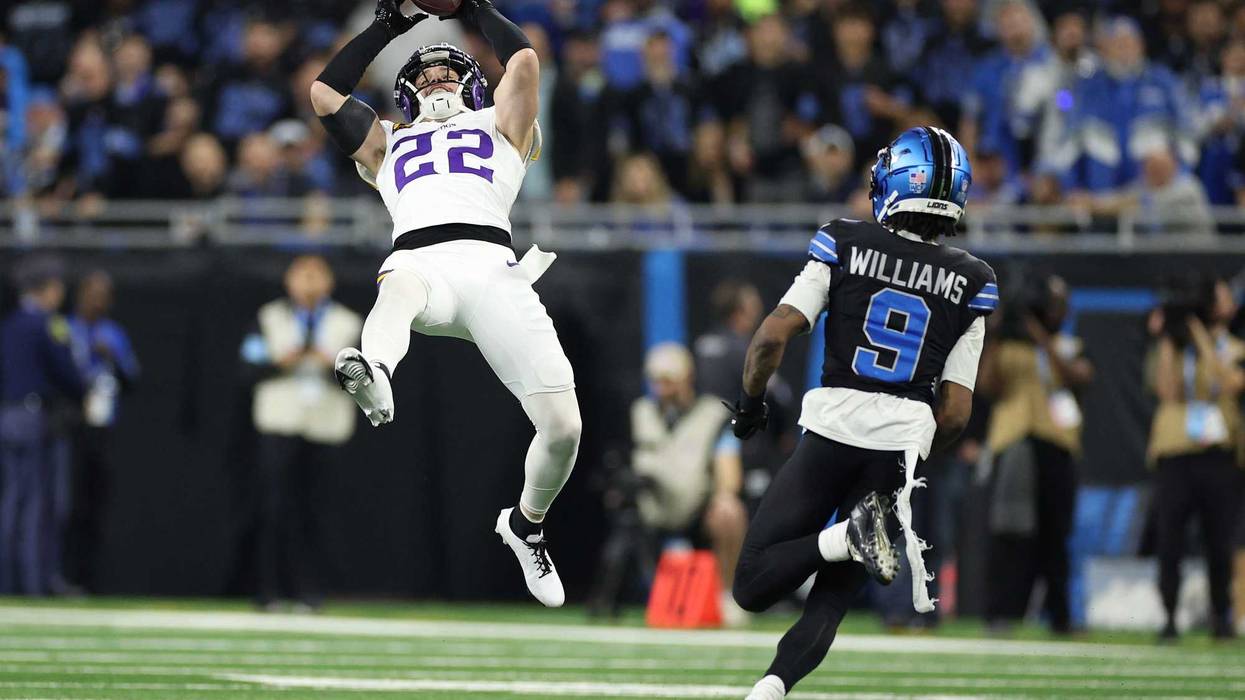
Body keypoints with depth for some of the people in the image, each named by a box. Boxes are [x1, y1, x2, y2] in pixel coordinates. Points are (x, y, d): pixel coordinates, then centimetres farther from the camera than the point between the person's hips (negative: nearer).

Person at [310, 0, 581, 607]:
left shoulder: (500, 127, 34)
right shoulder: (387, 143, 38)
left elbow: (523, 61, 20)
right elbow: (323, 92, 34)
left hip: (492, 266, 0)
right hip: (419, 260, 0)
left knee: (562, 427, -14)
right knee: (399, 287, -43)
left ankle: (526, 524, 15)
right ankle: (374, 376, -78)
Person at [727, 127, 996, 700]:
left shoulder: (846, 247, -1)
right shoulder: (969, 284, 4)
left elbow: (773, 336, -8)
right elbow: (956, 412, 3)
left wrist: (751, 400, 10)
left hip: (831, 433, -2)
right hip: (902, 442, 2)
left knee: (753, 586, 4)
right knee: (831, 598, 8)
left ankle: (846, 537, -21)